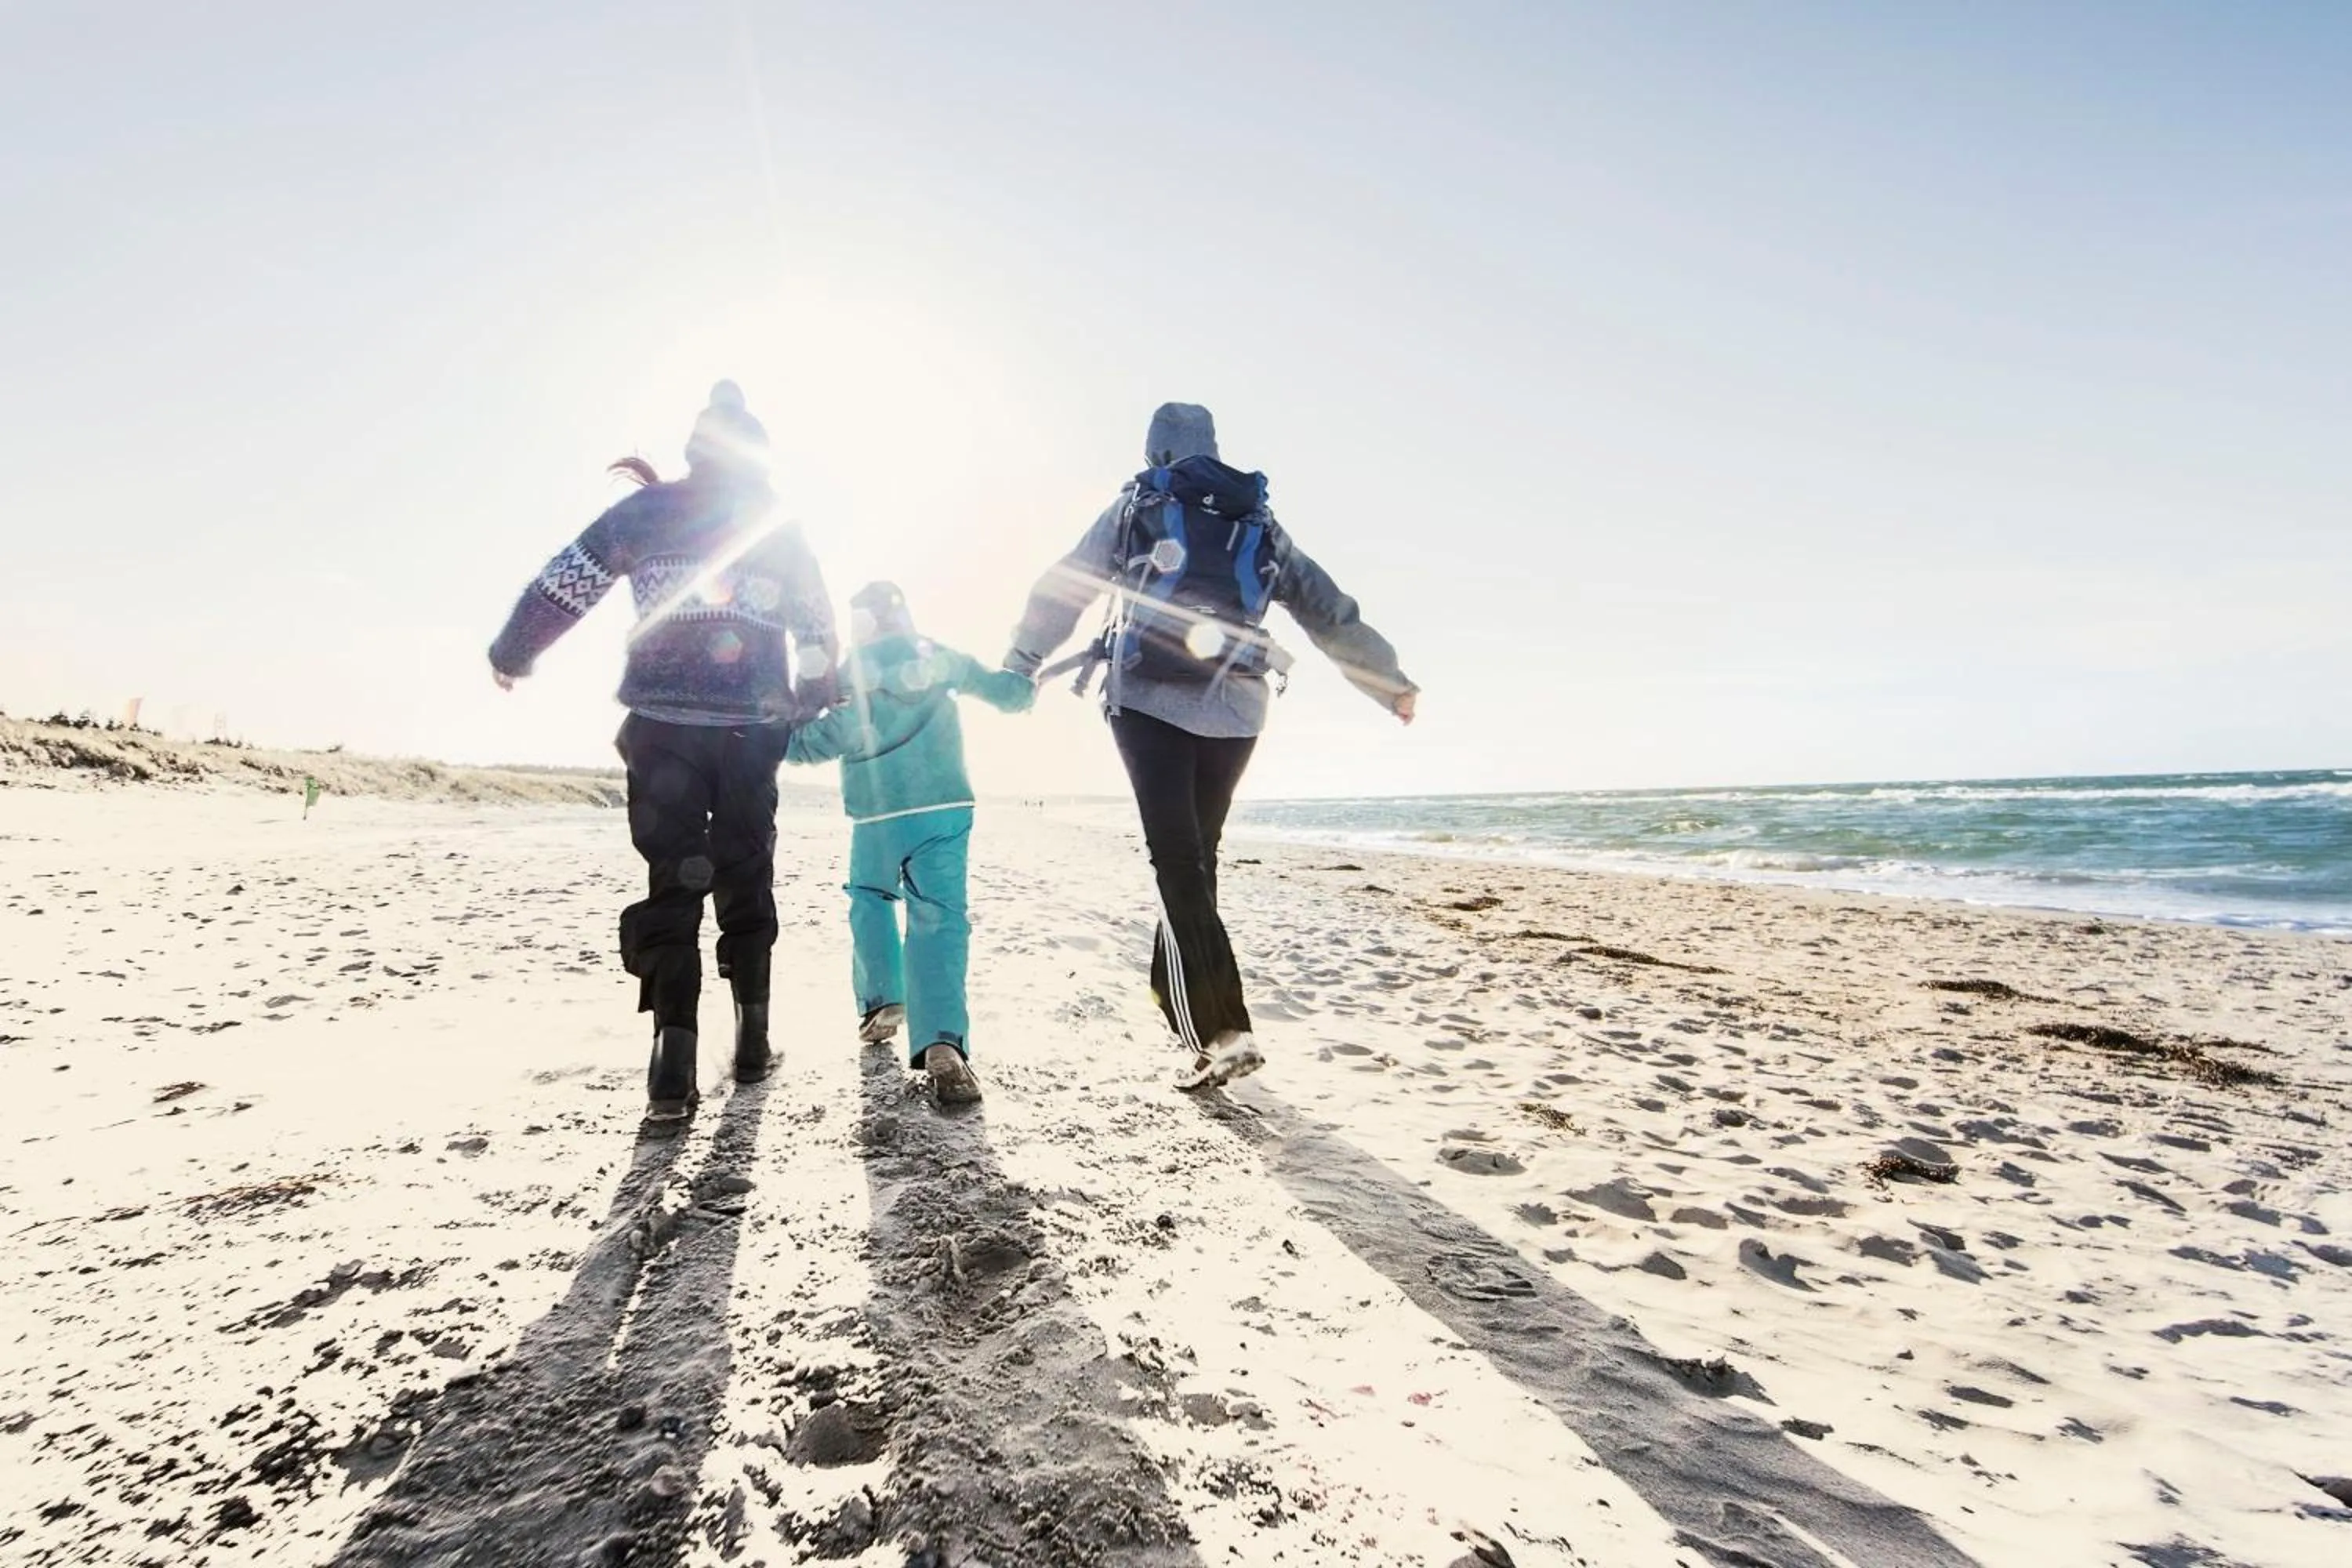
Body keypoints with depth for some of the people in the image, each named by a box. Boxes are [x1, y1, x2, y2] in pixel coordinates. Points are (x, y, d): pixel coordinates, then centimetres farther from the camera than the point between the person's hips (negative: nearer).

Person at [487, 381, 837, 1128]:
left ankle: (674, 1064, -10)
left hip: (664, 725, -1)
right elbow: (818, 632, 12)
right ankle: (752, 1039, 15)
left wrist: (511, 653, 18)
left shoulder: (650, 509, 5)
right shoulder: (782, 531, 10)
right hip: (752, 730, 1)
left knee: (672, 881, -1)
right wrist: (811, 709, 25)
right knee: (746, 879, 12)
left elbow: (565, 582, 4)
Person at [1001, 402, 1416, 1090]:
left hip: (1149, 699, -3)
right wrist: (1390, 681, 27)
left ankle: (1225, 1029, -15)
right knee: (1195, 854, 16)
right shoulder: (1259, 522, 18)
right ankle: (1172, 987, 28)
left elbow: (1060, 591, 12)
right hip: (1234, 710, 3)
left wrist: (1016, 668, 22)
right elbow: (1330, 610, 19)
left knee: (1179, 861, -8)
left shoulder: (1135, 507, 11)